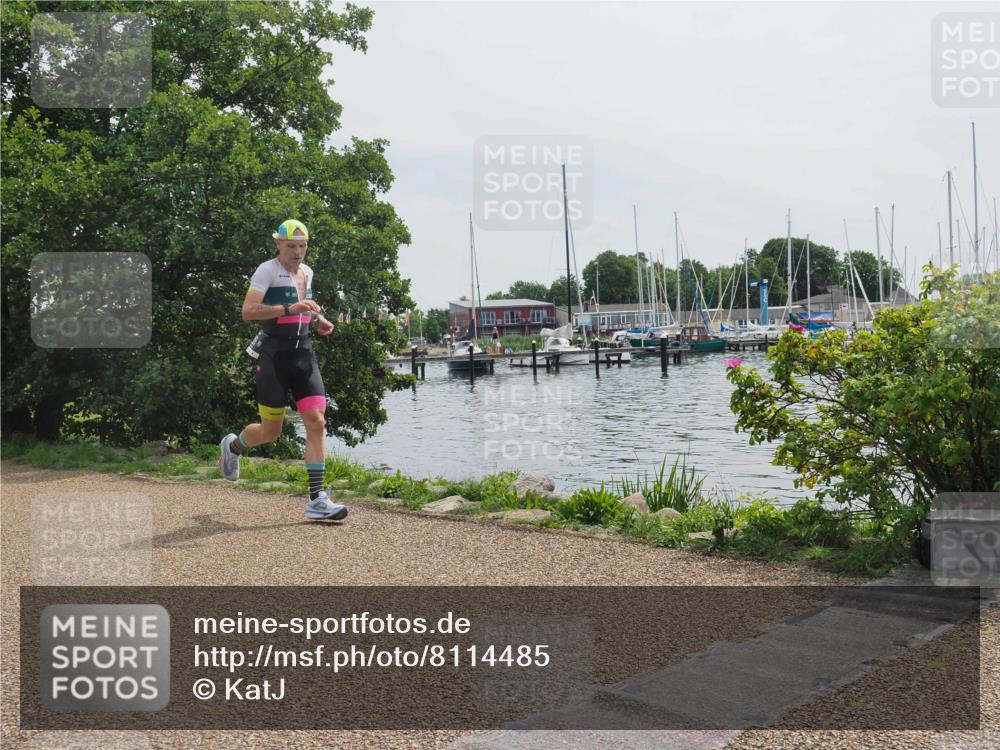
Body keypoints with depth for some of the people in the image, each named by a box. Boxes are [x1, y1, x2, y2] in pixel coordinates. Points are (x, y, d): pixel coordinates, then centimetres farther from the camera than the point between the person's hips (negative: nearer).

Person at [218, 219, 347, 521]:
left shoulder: (307, 272, 14)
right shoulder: (267, 270, -7)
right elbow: (248, 311, -19)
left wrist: (316, 319, 13)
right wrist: (289, 309, -28)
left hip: (303, 352, 6)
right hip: (274, 354, -6)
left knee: (316, 422, -7)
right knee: (271, 431, 2)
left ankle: (317, 499, -6)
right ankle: (232, 446, 37)